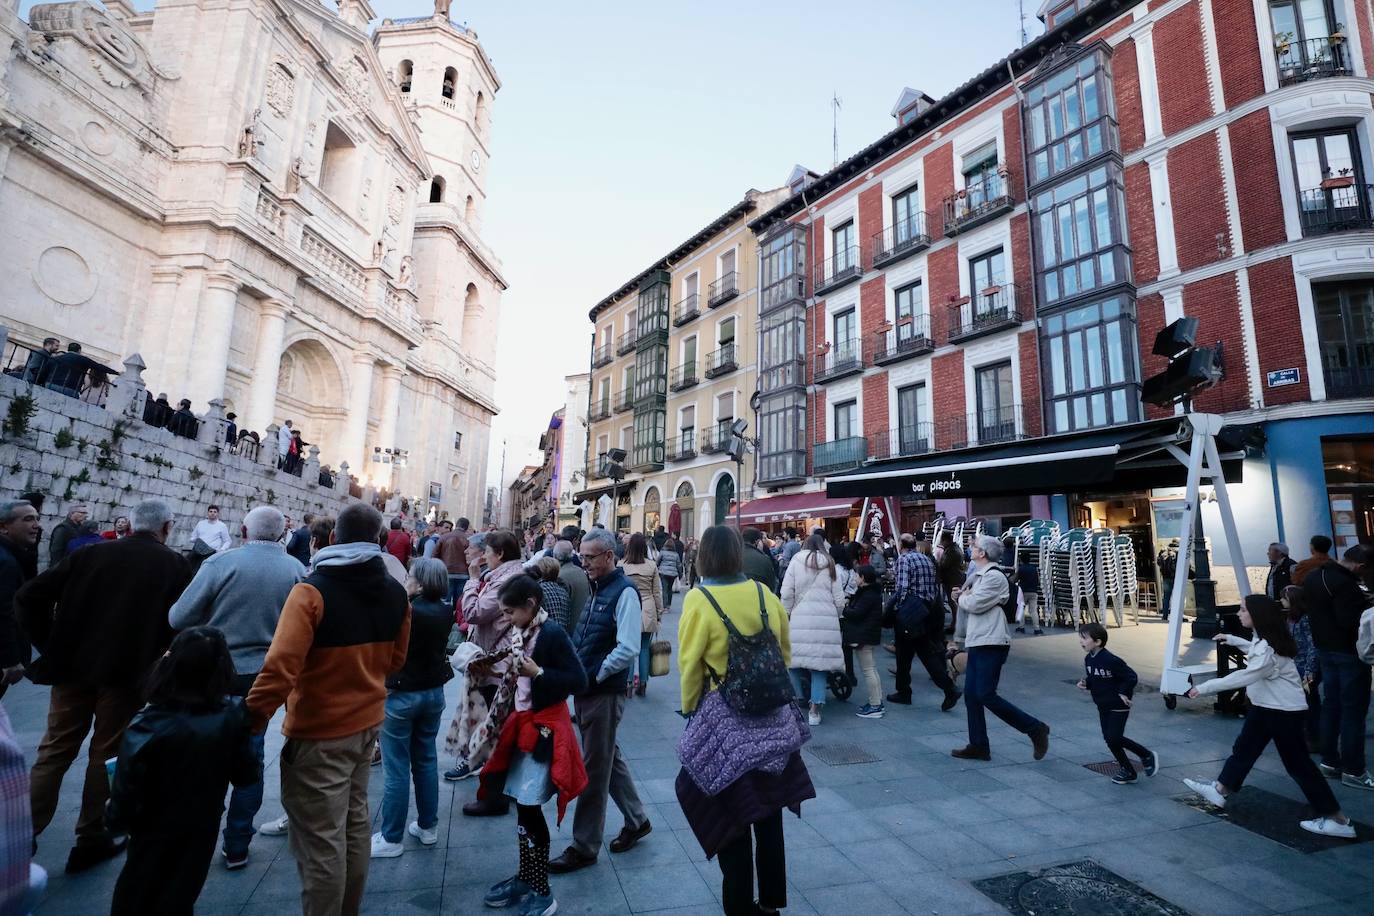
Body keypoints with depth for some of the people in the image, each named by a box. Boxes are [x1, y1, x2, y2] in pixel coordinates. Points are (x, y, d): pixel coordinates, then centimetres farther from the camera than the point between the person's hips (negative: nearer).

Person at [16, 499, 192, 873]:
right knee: (107, 754, 11)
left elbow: (29, 596, 0)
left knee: (55, 750, 17)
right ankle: (92, 839, 21)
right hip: (128, 672, -2)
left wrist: (51, 647, 7)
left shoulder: (90, 553, 4)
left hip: (72, 667, 3)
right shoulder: (175, 565, -3)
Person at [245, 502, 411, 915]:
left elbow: (281, 666, -26)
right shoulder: (396, 592, -1)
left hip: (318, 732, -6)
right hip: (367, 722, 7)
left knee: (320, 840, 6)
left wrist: (254, 717, -14)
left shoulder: (312, 590, -20)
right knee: (355, 825, 22)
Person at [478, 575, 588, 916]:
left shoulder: (553, 633, -19)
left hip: (545, 726, -8)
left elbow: (578, 681, -21)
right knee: (520, 804, 15)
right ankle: (525, 878, 33)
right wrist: (512, 675, -1)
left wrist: (538, 673, -24)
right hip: (523, 722, 8)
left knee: (530, 808, -1)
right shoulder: (520, 633, 5)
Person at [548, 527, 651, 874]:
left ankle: (584, 847, 21)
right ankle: (636, 820, 38)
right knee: (609, 756, 20)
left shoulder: (624, 592, -18)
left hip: (604, 693, -9)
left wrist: (593, 676, -20)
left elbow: (628, 649, -25)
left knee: (594, 769, 5)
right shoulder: (598, 589, 9)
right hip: (586, 690, 9)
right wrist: (575, 671, 7)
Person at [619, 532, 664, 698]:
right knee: (644, 648, 9)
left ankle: (628, 682, 7)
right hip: (648, 612, 2)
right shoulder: (652, 566, -2)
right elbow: (657, 592, 3)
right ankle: (642, 683, 15)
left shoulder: (622, 565, -7)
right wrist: (659, 613, 13)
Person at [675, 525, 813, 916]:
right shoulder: (764, 594, -4)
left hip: (723, 716, -4)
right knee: (768, 806, 21)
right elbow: (785, 652, 6)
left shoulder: (698, 599, -16)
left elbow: (690, 665, -12)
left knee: (730, 811, 13)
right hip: (772, 713, 5)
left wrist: (689, 708, 4)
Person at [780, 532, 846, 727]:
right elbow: (839, 599, 10)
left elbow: (787, 593, -1)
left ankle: (796, 701, 12)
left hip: (800, 618, -2)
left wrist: (785, 615, 8)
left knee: (794, 659, 7)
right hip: (826, 619, 2)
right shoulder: (830, 565, 12)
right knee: (819, 661, 5)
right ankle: (815, 709, 5)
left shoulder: (796, 560, 5)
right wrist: (835, 617, 24)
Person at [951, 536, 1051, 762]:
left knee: (986, 695, -9)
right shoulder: (978, 576, 18)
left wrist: (961, 597, -2)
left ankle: (1035, 728, 6)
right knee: (971, 695, 9)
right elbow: (969, 603, 21)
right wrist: (963, 596, 2)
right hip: (977, 643, 10)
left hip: (991, 644, -10)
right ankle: (978, 746, 16)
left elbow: (974, 604, -21)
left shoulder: (994, 576, -14)